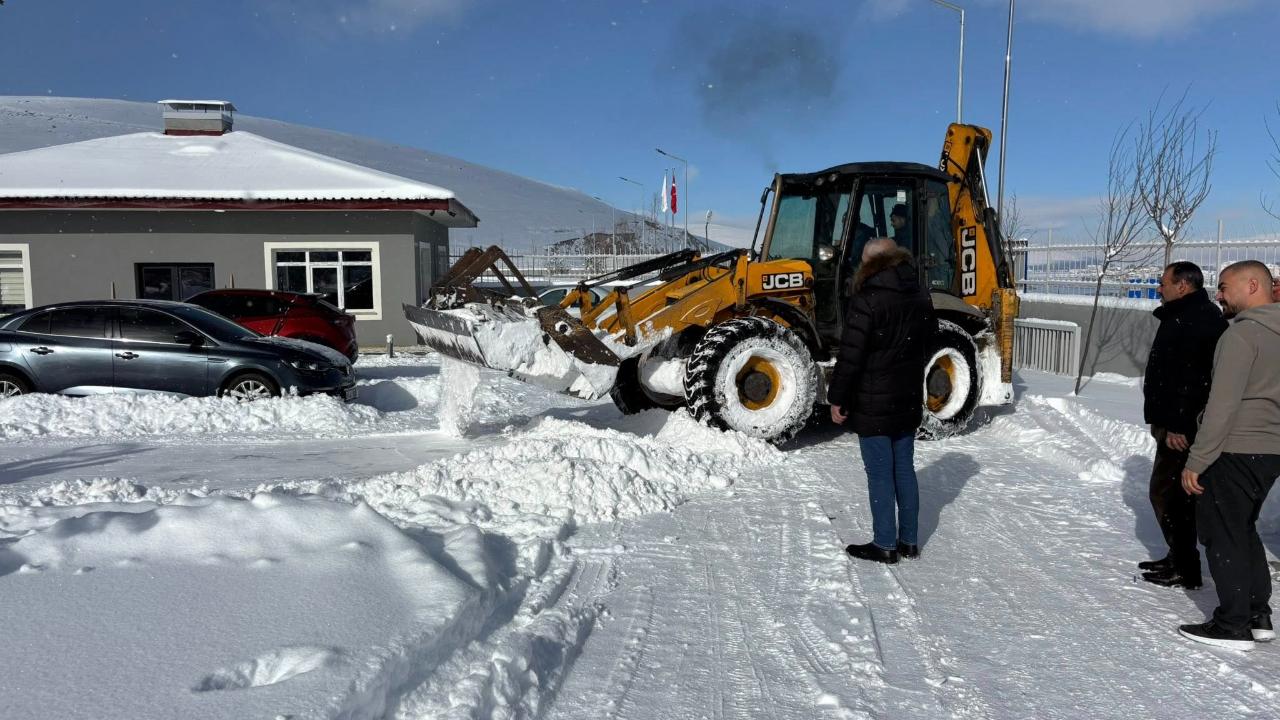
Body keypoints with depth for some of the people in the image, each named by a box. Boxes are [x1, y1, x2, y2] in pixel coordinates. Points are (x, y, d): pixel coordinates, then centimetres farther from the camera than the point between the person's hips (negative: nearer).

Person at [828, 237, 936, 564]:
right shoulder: (920, 296, 7)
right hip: (908, 402, 7)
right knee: (904, 469, 15)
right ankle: (909, 541, 22)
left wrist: (837, 398, -11)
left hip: (873, 405, -7)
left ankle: (885, 545, 10)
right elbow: (928, 340, 18)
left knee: (880, 475, 2)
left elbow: (850, 356, -20)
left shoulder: (867, 300, -18)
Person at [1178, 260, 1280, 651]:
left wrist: (1196, 461, -17)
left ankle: (1233, 625, 6)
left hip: (1236, 452, -9)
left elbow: (1223, 405, -21)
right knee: (1243, 529, 20)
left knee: (1222, 534, 1)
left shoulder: (1242, 333, -16)